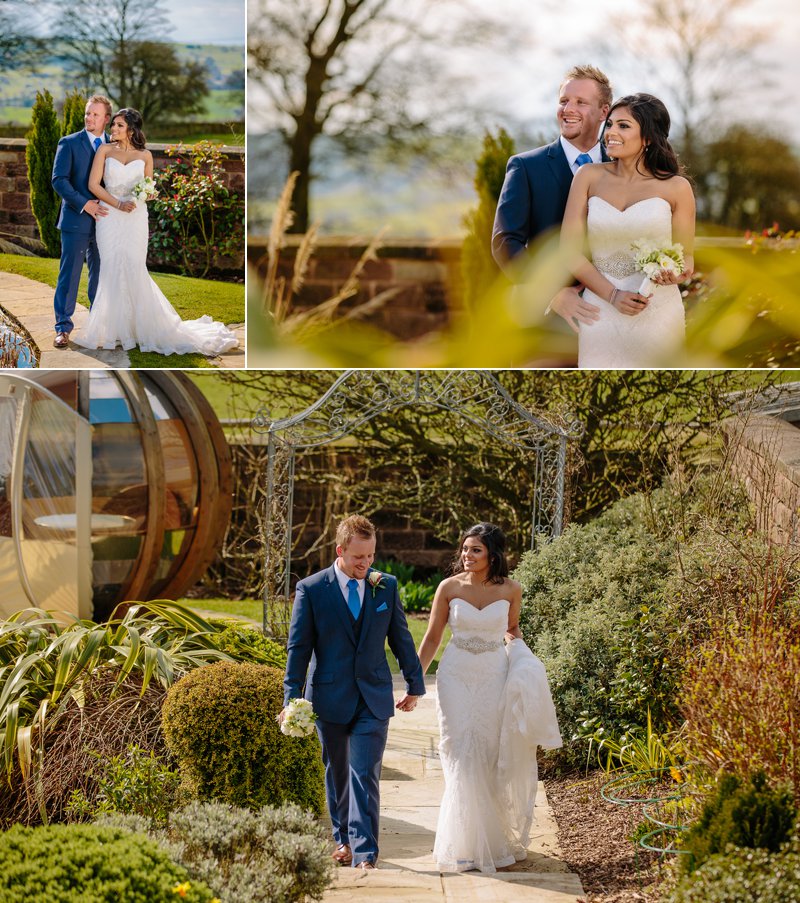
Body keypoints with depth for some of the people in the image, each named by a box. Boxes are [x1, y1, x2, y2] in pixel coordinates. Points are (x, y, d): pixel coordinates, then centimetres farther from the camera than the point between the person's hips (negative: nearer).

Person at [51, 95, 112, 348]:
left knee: (101, 275, 10)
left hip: (104, 220, 4)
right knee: (69, 275, -3)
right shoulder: (69, 143, -2)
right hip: (76, 220, -3)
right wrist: (84, 204, -16)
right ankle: (63, 327, 2)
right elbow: (59, 180, -8)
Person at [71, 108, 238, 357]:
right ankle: (115, 328, 6)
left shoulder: (145, 156, 7)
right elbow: (93, 184, -1)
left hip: (135, 217, 0)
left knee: (134, 269, -5)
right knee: (112, 270, -1)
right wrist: (118, 204, -12)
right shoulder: (105, 150, 5)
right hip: (110, 216, 0)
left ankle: (142, 326, 5)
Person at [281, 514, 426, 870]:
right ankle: (343, 838, 30)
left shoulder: (387, 586, 2)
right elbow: (298, 647, -3)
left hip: (374, 697, 0)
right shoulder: (311, 589, -6)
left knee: (365, 774, -8)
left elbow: (401, 638, 11)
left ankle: (365, 852, -10)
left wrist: (415, 684, 16)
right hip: (330, 697, 0)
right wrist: (292, 698, -8)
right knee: (337, 772, 14)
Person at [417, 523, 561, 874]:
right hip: (456, 677, -1)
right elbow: (431, 638, 4)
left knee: (494, 759, 4)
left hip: (495, 678, 1)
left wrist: (522, 657, -3)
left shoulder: (510, 590, -2)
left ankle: (497, 838, 21)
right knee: (462, 759, -5)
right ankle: (465, 843, 3)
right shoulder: (449, 588, -4)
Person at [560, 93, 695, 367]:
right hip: (601, 310, 1)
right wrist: (612, 295, -13)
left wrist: (677, 273, -16)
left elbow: (686, 255, 8)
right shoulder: (589, 177, 4)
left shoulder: (675, 188, 1)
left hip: (657, 312, -1)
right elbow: (570, 249, 0)